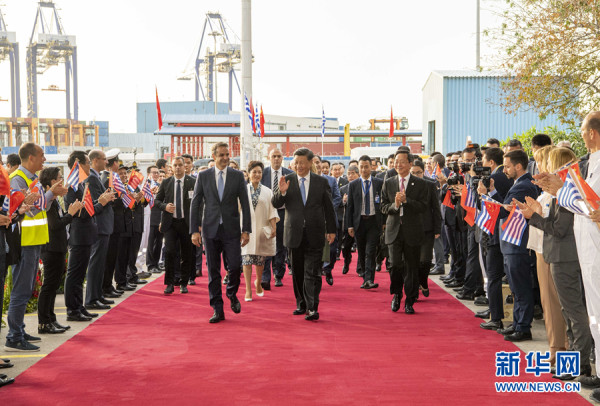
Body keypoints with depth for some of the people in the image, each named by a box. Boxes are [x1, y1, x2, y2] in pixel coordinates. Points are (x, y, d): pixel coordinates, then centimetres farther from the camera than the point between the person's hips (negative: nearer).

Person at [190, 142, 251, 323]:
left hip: (231, 229, 0)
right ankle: (218, 310, 12)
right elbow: (196, 204, 4)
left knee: (235, 266, -6)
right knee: (213, 271, 4)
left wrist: (246, 230, -3)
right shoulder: (203, 176, 4)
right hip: (210, 229, 1)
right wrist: (194, 230, -3)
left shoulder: (238, 176, 3)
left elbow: (245, 204, 3)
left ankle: (232, 294, 25)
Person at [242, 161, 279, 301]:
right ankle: (248, 290, -3)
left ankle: (258, 282, 32)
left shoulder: (267, 191, 7)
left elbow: (272, 211, 4)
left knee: (260, 260, 6)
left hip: (262, 230, 1)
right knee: (247, 258, -7)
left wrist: (274, 227, -6)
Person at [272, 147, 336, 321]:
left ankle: (312, 308, -5)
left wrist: (331, 230, 6)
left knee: (312, 273, -5)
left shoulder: (321, 182, 4)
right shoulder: (287, 181, 3)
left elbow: (329, 208, 8)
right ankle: (301, 304, 23)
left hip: (314, 235, -1)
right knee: (297, 273, 11)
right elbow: (275, 204, -3)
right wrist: (281, 192, -22)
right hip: (294, 234, 2)